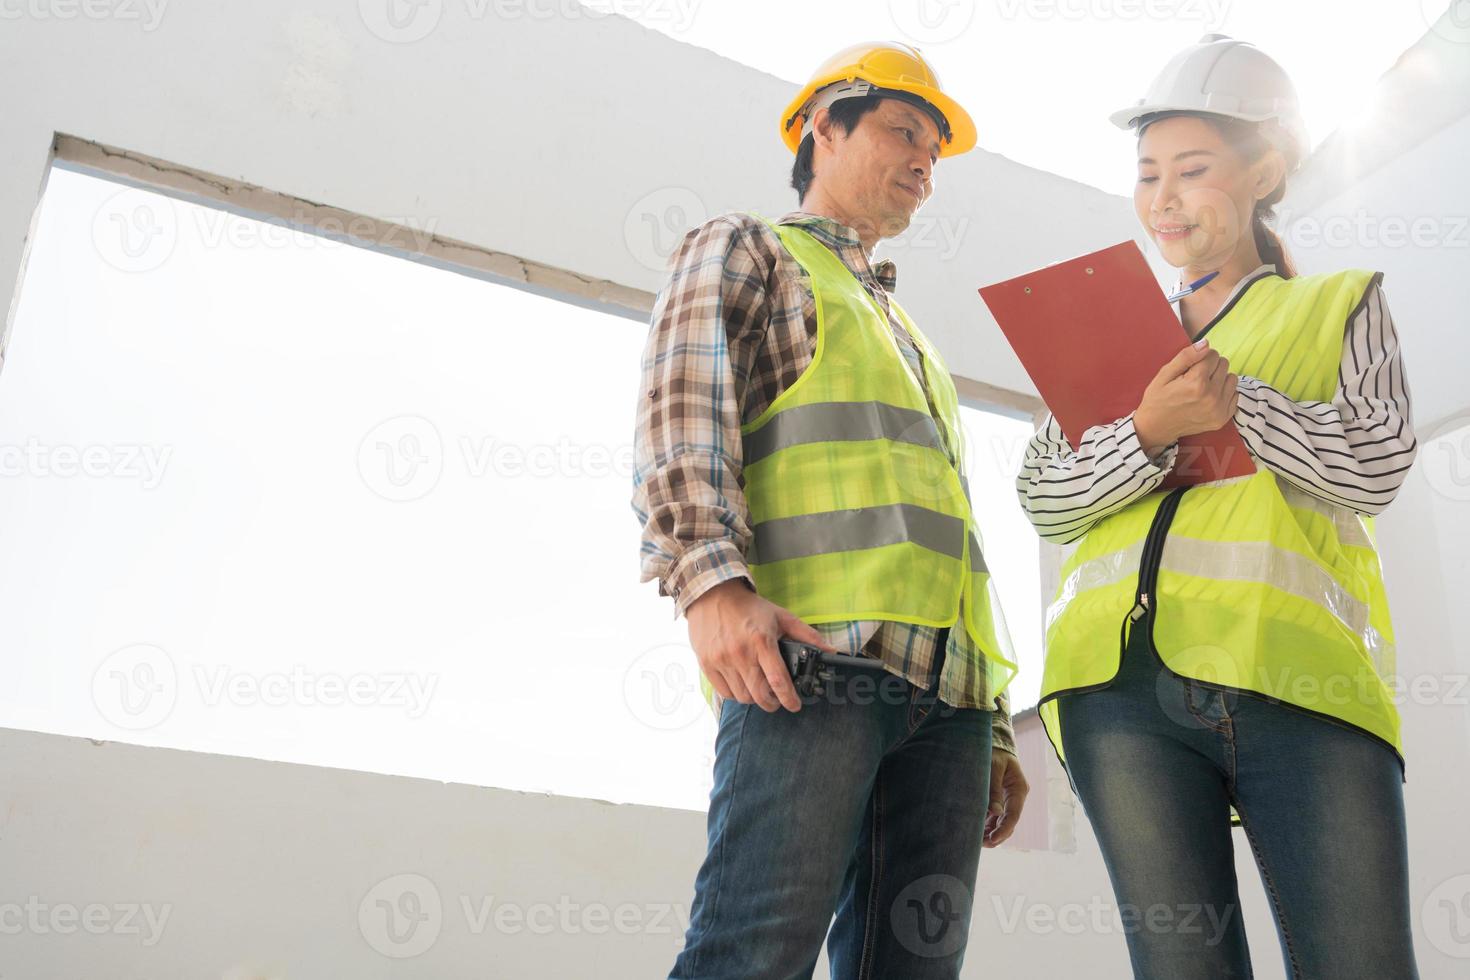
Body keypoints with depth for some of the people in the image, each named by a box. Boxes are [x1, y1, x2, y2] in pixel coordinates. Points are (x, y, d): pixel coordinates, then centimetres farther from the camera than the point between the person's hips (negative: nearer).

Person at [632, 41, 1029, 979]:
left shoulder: (911, 338, 36)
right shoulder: (745, 248, 17)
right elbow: (681, 418, -2)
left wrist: (994, 726, 21)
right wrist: (711, 576, -21)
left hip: (946, 683, 7)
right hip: (812, 653, -6)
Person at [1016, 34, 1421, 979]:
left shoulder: (1343, 302, 19)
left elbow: (1375, 466, 3)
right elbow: (1044, 499, 10)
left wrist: (1229, 391, -6)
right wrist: (1148, 433, -9)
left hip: (1302, 674, -1)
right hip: (1128, 683, 2)